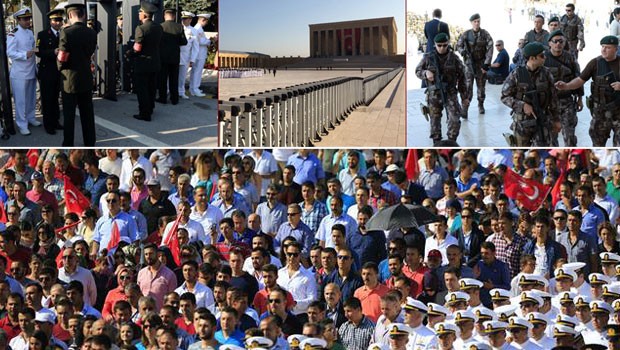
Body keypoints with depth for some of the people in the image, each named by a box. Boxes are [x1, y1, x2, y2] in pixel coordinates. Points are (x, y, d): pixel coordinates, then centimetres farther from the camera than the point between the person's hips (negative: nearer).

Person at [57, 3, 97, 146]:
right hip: (87, 79, 4)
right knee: (87, 114, 13)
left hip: (70, 80, -4)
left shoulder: (66, 32, -18)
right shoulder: (92, 33, -2)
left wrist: (61, 68, 3)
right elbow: (89, 53, 1)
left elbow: (62, 58, -15)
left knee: (69, 115, 6)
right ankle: (90, 143, 20)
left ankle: (68, 145, 11)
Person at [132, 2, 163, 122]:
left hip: (143, 63, -7)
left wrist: (133, 47, -1)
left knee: (142, 89, 2)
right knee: (151, 88, 19)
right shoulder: (158, 27, 1)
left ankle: (145, 114, 4)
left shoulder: (141, 28, -21)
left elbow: (138, 48, -21)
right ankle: (150, 109, 31)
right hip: (155, 62, 7)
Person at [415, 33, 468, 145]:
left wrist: (465, 97, 2)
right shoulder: (428, 58, -4)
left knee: (455, 120, -13)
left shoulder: (454, 58, -5)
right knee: (435, 120, 8)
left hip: (450, 93, -1)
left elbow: (461, 78, 1)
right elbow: (418, 71, 7)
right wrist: (426, 73, -17)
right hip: (434, 94, 1)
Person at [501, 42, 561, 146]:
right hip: (522, 122, -1)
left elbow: (553, 98, 6)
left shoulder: (546, 73, -2)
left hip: (542, 121, 1)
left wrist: (556, 119, 9)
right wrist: (523, 105, -20)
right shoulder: (516, 75, -9)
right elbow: (505, 97, -7)